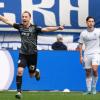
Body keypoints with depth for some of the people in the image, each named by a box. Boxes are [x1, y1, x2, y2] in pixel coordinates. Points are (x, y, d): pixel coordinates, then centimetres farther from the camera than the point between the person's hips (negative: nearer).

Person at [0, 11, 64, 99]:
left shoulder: (34, 28, -12)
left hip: (32, 54, -1)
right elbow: (7, 21, -2)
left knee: (32, 75, 10)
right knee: (19, 71, -16)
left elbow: (46, 29, -22)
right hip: (23, 53, 2)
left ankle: (36, 72, 47)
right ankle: (19, 91, -8)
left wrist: (57, 28, -34)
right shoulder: (20, 26, -3)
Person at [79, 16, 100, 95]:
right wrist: (81, 56, 4)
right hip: (87, 54, 2)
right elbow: (81, 45, 8)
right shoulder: (83, 33, 3)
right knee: (88, 73, 4)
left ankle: (94, 87, -5)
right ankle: (89, 90, 13)